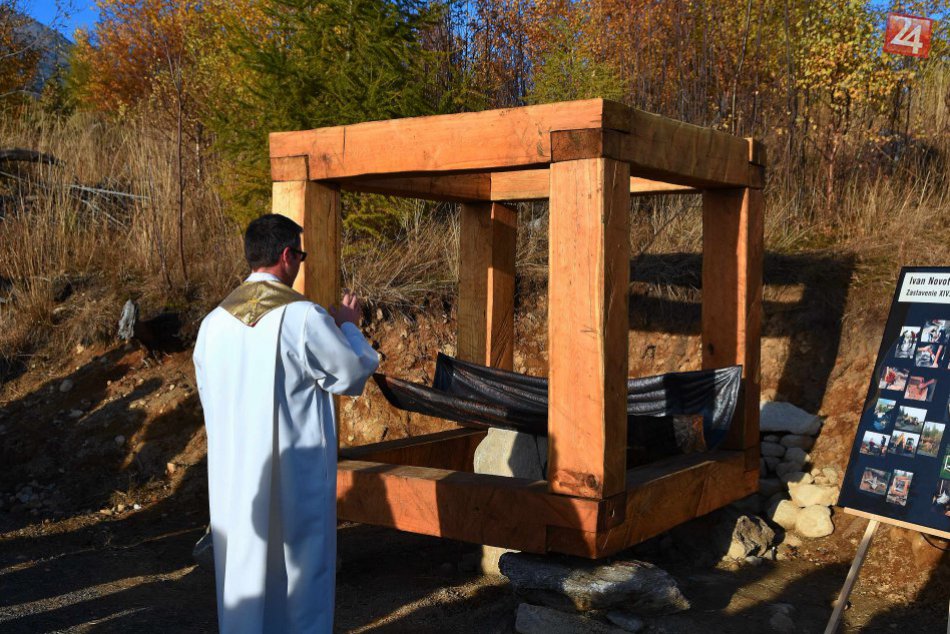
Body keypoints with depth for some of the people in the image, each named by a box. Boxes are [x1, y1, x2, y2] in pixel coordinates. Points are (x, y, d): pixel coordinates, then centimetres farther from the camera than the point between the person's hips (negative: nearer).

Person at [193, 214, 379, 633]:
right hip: (297, 477, -5)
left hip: (233, 478, 5)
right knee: (300, 566, 10)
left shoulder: (213, 323, 0)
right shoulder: (304, 318, -17)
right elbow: (355, 373, -5)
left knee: (244, 569, 15)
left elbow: (209, 399, 10)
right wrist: (349, 326, 11)